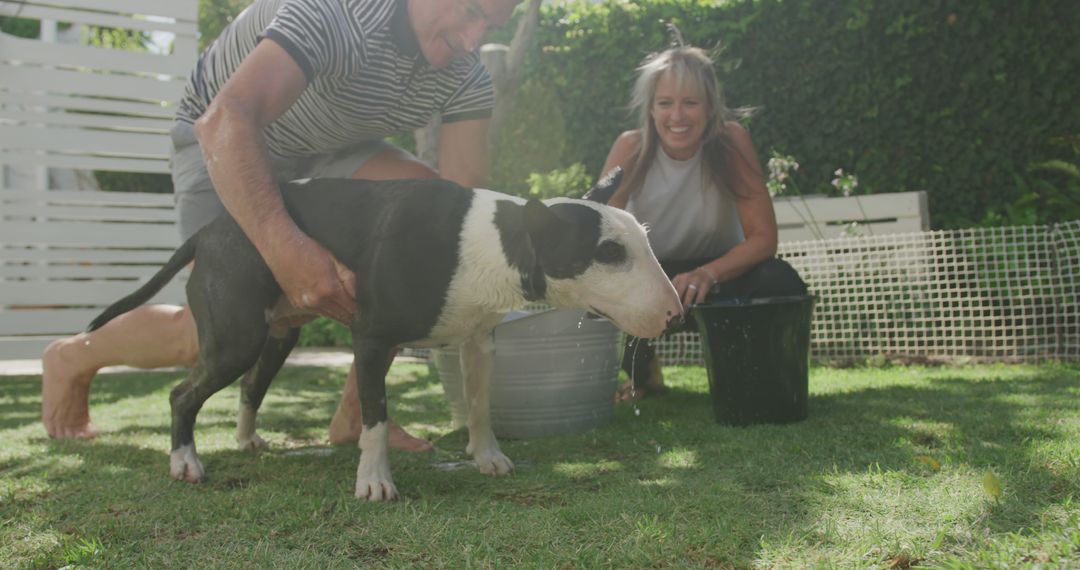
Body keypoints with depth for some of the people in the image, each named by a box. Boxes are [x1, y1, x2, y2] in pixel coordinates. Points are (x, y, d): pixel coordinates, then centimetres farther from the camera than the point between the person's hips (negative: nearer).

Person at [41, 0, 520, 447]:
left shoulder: (466, 78, -19)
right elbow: (224, 121, -49)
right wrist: (285, 248, -63)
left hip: (326, 144, 6)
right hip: (227, 138, -5)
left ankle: (357, 413, -9)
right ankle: (72, 358, 17)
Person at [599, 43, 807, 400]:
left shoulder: (731, 141, -20)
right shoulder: (631, 148, -19)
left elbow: (763, 238, -23)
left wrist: (708, 273, -41)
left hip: (717, 276, 0)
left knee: (779, 281, -31)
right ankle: (642, 373, 3)